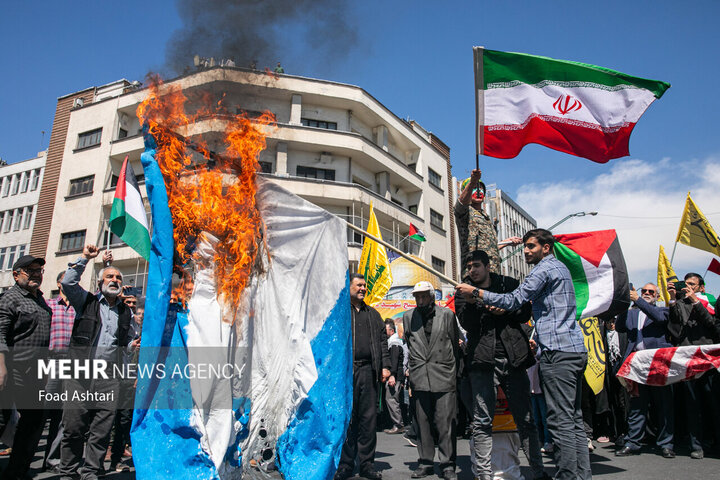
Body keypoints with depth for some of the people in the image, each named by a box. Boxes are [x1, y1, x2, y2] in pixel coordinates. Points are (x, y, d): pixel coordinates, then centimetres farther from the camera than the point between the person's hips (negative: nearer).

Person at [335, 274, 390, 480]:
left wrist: (385, 365, 8)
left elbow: (382, 340, 18)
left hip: (368, 370, 4)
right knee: (345, 418, 0)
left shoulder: (373, 314, 20)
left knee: (369, 418, 5)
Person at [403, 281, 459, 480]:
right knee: (422, 421, 6)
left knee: (445, 422, -3)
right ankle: (425, 462, 17)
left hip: (444, 376, -2)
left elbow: (456, 343, 9)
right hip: (419, 376, 2)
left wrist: (454, 371, 10)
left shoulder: (447, 314, 3)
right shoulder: (408, 316, 9)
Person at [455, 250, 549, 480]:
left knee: (526, 418, 6)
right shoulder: (464, 292, 10)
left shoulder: (509, 284, 12)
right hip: (483, 360, -1)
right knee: (482, 422, -2)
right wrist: (471, 302, -20)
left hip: (513, 358, 1)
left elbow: (525, 314, 10)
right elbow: (467, 324, -2)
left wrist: (504, 310, -8)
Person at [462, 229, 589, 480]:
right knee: (574, 419, 12)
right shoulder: (560, 267, 22)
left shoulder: (544, 269, -8)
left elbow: (514, 301, -14)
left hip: (558, 353, -10)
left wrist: (476, 292, -8)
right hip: (576, 349, 10)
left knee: (561, 421, -8)